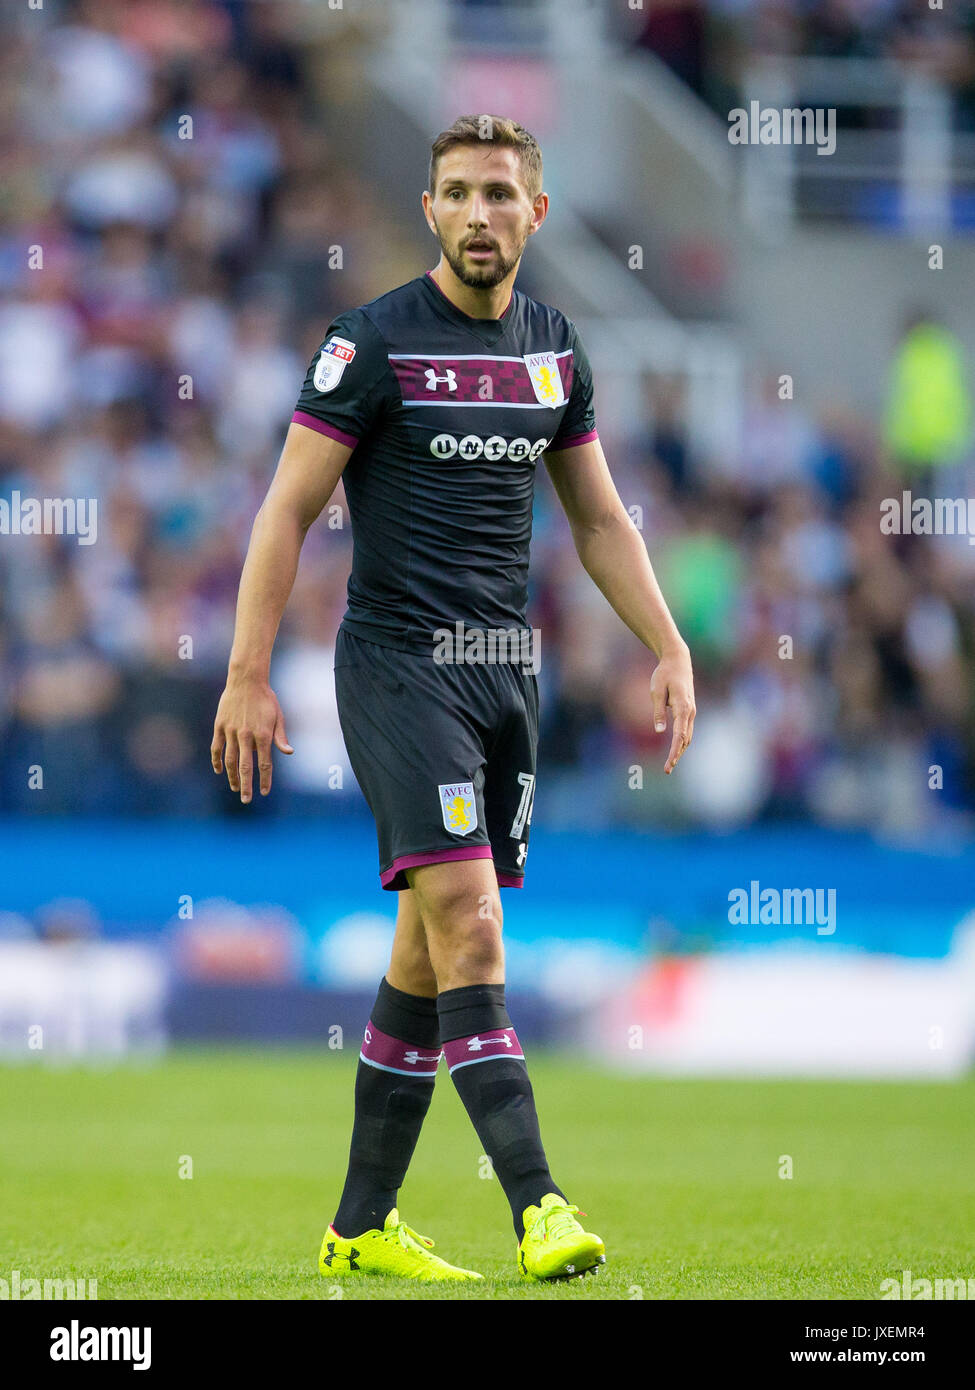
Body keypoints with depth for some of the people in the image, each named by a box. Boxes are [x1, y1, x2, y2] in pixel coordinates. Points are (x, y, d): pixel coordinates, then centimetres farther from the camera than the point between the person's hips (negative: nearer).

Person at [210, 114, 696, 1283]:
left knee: (428, 949, 8)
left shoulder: (554, 349, 10)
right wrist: (247, 678, -12)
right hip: (398, 666, -6)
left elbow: (599, 518, 20)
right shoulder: (373, 341, -8)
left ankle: (362, 1228, 16)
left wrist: (669, 650, 11)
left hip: (505, 668, 6)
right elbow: (287, 509, -7)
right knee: (467, 927, -17)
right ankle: (537, 1210, -24)